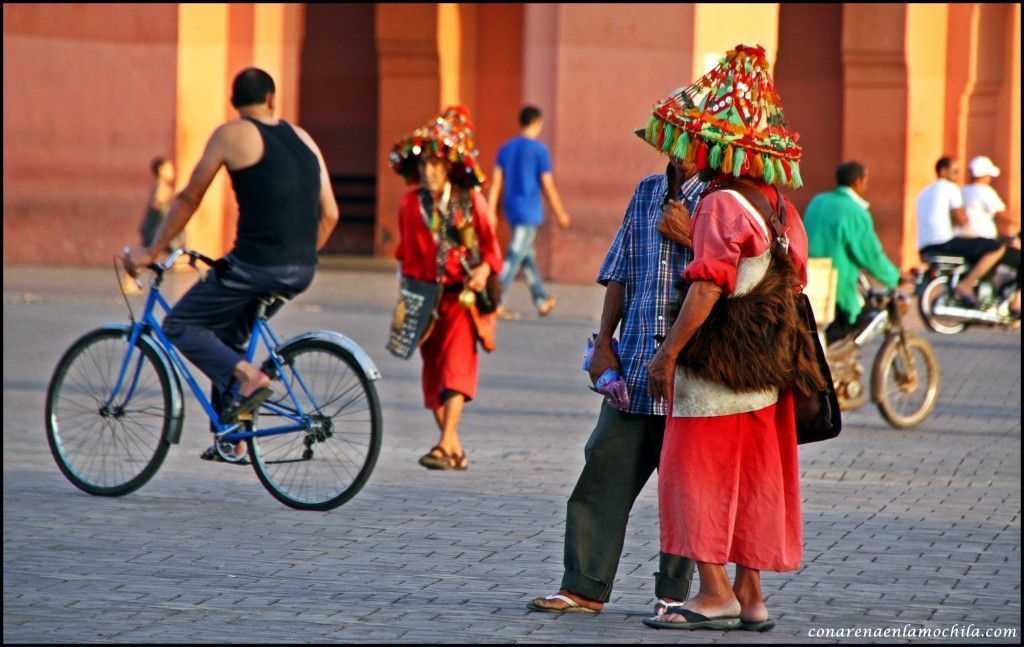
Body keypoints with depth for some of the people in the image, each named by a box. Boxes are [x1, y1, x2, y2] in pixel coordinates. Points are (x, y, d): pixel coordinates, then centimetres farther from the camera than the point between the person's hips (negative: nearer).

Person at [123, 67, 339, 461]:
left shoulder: (231, 135, 0)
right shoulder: (303, 139, 16)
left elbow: (188, 199, 4)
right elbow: (329, 213, 14)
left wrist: (151, 252, 13)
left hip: (255, 266, -7)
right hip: (301, 273, 7)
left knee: (180, 325, 10)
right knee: (227, 336, 26)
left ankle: (248, 377, -12)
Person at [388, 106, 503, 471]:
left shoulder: (470, 200, -3)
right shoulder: (411, 205, 3)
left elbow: (490, 242, 4)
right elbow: (407, 255, 13)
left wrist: (485, 269, -15)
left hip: (464, 294, -3)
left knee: (456, 363, -17)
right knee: (433, 371, 6)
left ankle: (446, 444, -25)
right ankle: (455, 450, 17)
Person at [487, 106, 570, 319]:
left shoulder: (505, 148, 8)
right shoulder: (539, 150, -10)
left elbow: (496, 183, 4)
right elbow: (548, 187, -9)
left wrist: (491, 213, 4)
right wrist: (561, 215, 1)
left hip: (511, 209, 7)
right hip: (529, 212, -7)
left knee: (527, 256, 17)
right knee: (514, 258, -7)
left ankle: (542, 301, 26)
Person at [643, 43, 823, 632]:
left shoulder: (723, 204, -15)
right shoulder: (781, 208, 10)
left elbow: (708, 286, -21)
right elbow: (793, 281, 13)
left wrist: (668, 352, -18)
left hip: (716, 361, -8)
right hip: (767, 368, 8)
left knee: (699, 469, -1)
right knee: (753, 475, 11)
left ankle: (715, 592, -4)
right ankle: (750, 593, 14)